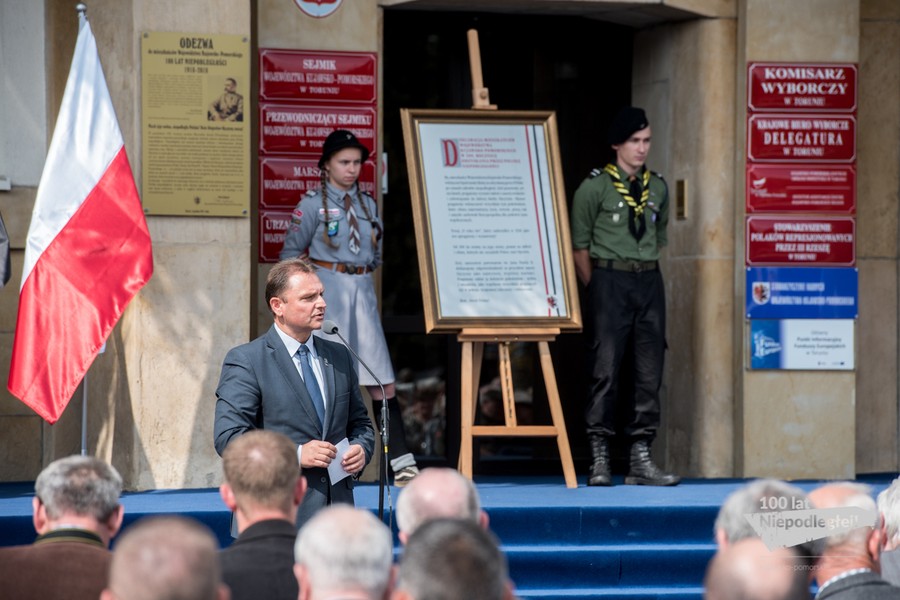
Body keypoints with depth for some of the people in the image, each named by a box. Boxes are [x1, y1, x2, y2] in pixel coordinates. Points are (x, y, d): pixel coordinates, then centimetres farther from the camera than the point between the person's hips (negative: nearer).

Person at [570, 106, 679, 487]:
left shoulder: (658, 189, 12)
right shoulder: (595, 187, -2)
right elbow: (580, 246, 0)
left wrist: (649, 275, 11)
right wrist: (596, 290, 0)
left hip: (649, 283, 5)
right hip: (609, 280, -5)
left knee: (649, 372, 2)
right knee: (606, 369, -8)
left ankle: (641, 460, 5)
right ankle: (599, 460, -6)